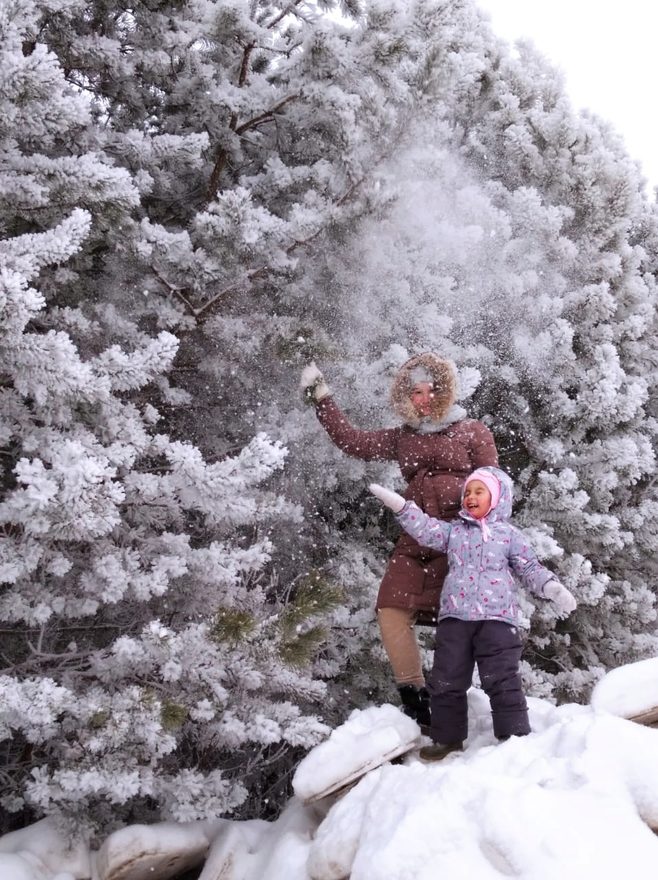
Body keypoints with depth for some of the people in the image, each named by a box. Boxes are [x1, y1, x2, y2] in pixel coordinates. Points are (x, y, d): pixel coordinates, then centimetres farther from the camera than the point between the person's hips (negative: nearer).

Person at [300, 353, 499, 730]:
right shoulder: (403, 438, 19)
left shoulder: (473, 431, 8)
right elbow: (353, 441, 20)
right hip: (415, 540, 5)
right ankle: (414, 695, -1)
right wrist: (322, 398, 20)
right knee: (392, 611, -8)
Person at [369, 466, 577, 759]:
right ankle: (448, 737, 19)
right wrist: (400, 505, -5)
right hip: (454, 615, 3)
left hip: (496, 616, -3)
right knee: (446, 679, 6)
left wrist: (552, 587, -7)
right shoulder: (454, 530, 17)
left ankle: (515, 737, 1)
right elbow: (426, 529, 7)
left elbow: (530, 568, 9)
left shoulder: (509, 534, 10)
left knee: (501, 680, -8)